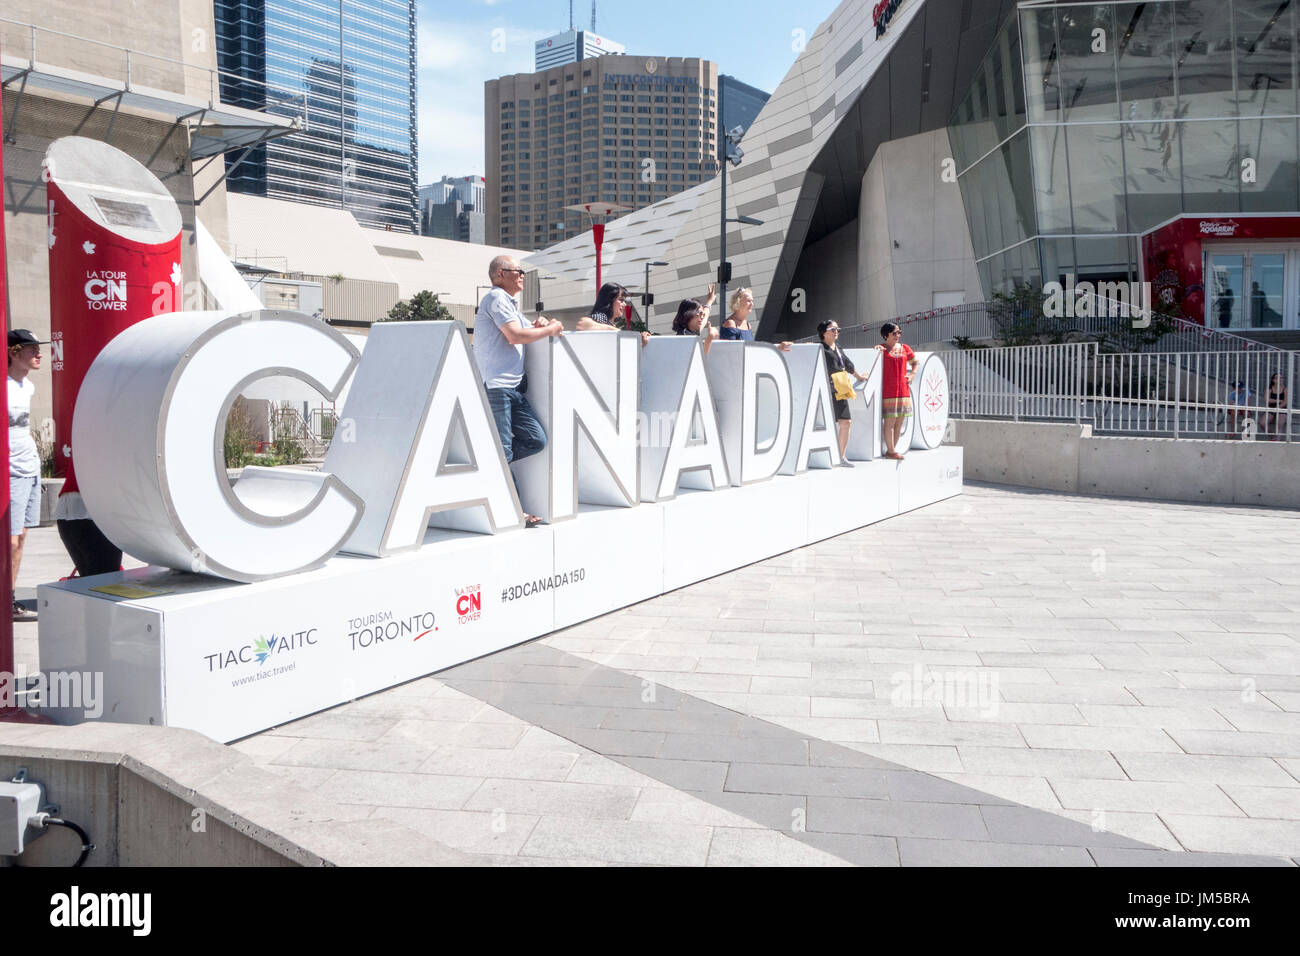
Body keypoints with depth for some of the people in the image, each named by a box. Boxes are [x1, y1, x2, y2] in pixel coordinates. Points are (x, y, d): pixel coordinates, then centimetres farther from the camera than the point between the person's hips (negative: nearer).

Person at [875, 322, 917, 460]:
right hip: (888, 390, -6)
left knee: (900, 422, 6)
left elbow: (915, 362, 24)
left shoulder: (905, 348, 13)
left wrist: (911, 375, 10)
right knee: (890, 420, -7)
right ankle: (891, 451, -2)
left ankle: (892, 449, 13)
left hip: (903, 389, 6)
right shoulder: (881, 349, -1)